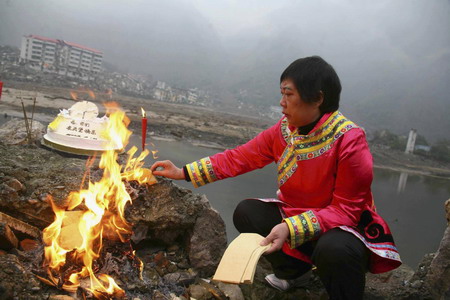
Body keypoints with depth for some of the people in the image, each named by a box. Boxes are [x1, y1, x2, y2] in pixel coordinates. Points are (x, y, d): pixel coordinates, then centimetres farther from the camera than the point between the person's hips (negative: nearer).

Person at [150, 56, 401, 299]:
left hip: (344, 228, -6)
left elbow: (345, 210, -25)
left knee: (333, 249, -38)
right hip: (295, 217, 7)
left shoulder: (350, 142, -27)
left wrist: (291, 229, -37)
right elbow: (240, 157, -4)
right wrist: (183, 173, -6)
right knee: (246, 213, -6)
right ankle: (293, 269, 16)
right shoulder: (284, 130, -8)